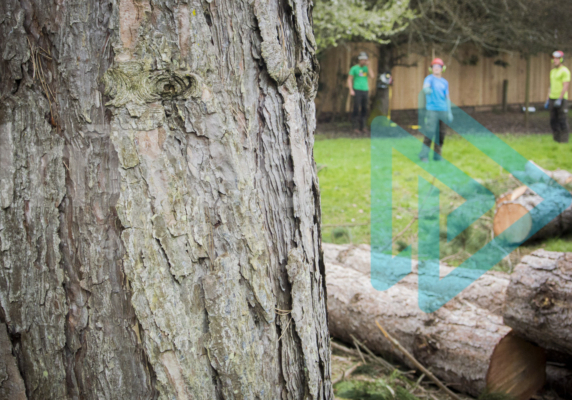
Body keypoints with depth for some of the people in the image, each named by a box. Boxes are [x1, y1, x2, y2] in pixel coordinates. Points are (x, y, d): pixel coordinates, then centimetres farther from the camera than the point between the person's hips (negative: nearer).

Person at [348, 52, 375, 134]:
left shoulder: (366, 68, 12)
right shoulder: (354, 68, -2)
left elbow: (372, 77, -3)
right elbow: (349, 79, -3)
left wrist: (368, 66, -6)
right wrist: (351, 90, -14)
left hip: (365, 91, 5)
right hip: (357, 91, -5)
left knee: (364, 109, 4)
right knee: (356, 109, -8)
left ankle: (362, 127, 11)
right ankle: (356, 127, -5)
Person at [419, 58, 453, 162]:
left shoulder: (445, 82, 16)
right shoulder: (430, 78, 0)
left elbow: (447, 98, 19)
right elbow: (425, 87, -22)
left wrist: (449, 112, 14)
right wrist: (426, 89, -47)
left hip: (443, 110, 5)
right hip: (431, 110, -5)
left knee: (441, 134, 5)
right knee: (429, 133, -12)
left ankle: (437, 156, 14)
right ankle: (424, 155, -7)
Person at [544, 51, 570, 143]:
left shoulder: (565, 71, -10)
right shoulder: (553, 71, 16)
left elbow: (566, 86, -16)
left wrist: (559, 99, -23)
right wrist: (548, 100, 16)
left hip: (561, 99, -8)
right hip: (553, 99, 8)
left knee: (562, 121, -6)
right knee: (553, 121, 7)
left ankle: (563, 140, -2)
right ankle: (556, 139, 13)